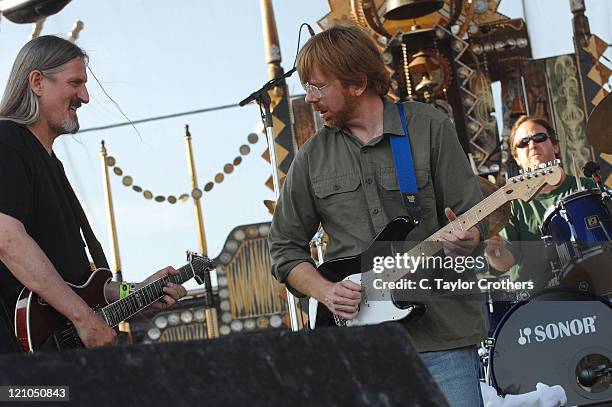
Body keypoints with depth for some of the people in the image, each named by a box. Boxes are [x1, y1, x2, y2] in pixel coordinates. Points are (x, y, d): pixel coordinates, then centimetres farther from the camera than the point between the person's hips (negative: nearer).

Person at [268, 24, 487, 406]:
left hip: (443, 333, -2)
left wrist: (465, 240, -21)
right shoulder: (312, 157, 8)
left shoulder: (429, 126, 2)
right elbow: (286, 248, 13)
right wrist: (324, 291, -4)